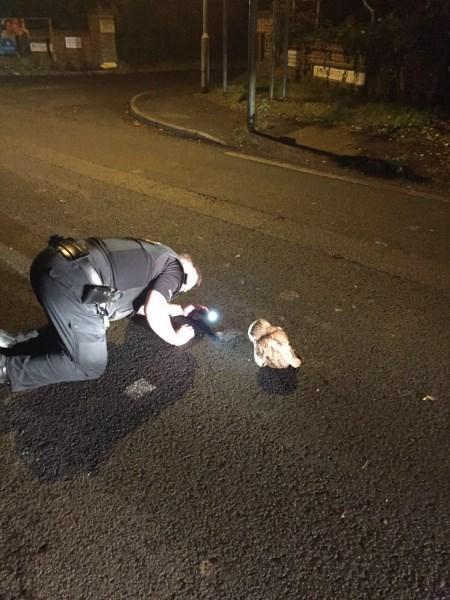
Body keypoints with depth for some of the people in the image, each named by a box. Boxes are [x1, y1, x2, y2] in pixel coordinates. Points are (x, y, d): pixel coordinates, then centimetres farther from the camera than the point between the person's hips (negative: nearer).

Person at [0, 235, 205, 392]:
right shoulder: (173, 266, 6)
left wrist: (180, 310, 43)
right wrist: (175, 338, 10)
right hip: (70, 284, -9)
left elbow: (137, 303, 39)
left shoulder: (152, 257, 31)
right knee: (91, 365, 6)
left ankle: (17, 343, 19)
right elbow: (153, 310, -8)